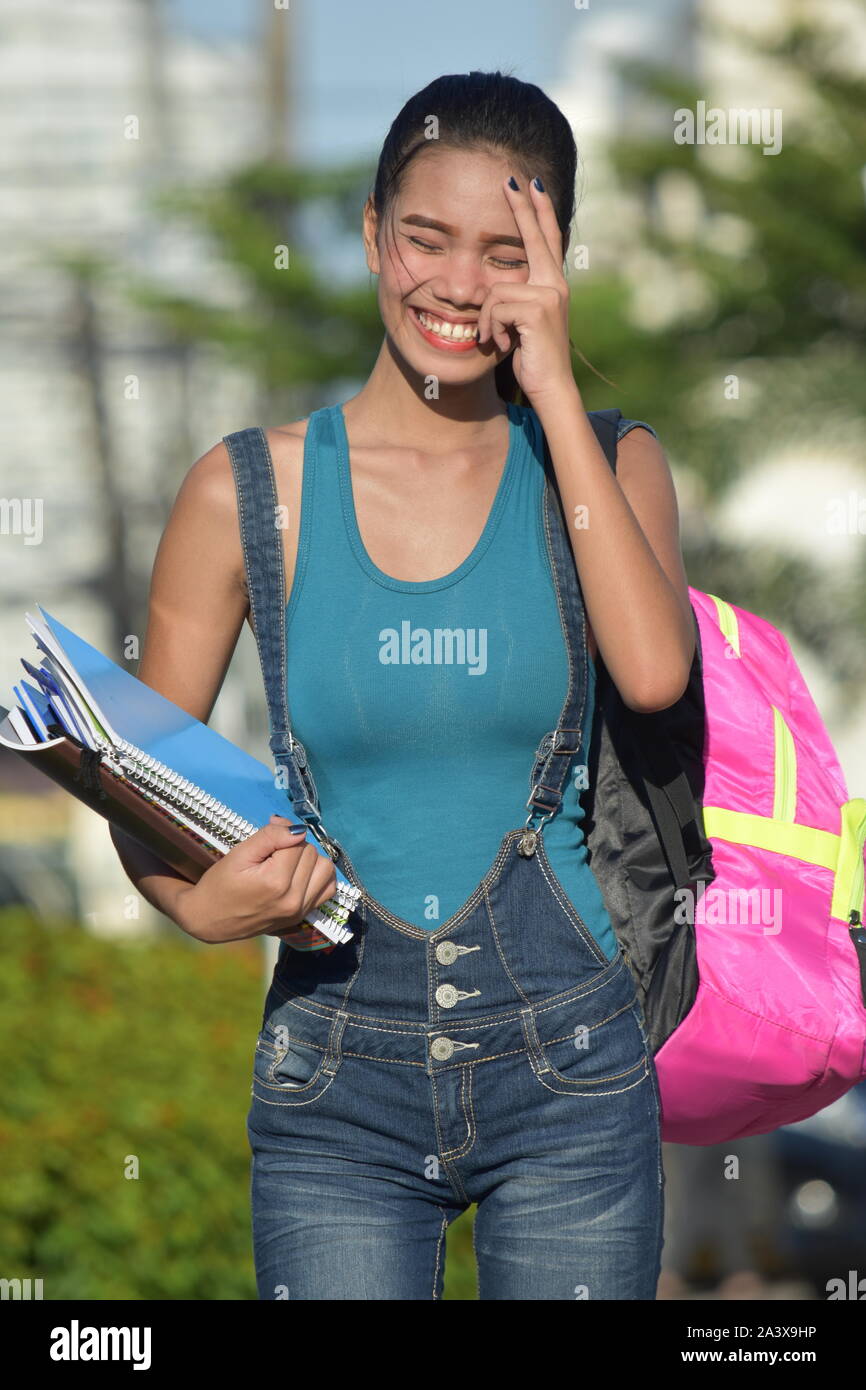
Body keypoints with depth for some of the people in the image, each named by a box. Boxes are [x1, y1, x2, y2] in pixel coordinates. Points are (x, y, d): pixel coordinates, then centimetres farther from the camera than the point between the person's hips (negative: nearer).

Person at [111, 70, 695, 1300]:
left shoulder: (604, 463, 2)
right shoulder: (252, 491, -1)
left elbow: (654, 674, -18)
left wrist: (555, 389, -14)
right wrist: (200, 904, -18)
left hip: (563, 1067, 1)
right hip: (337, 1077, 0)